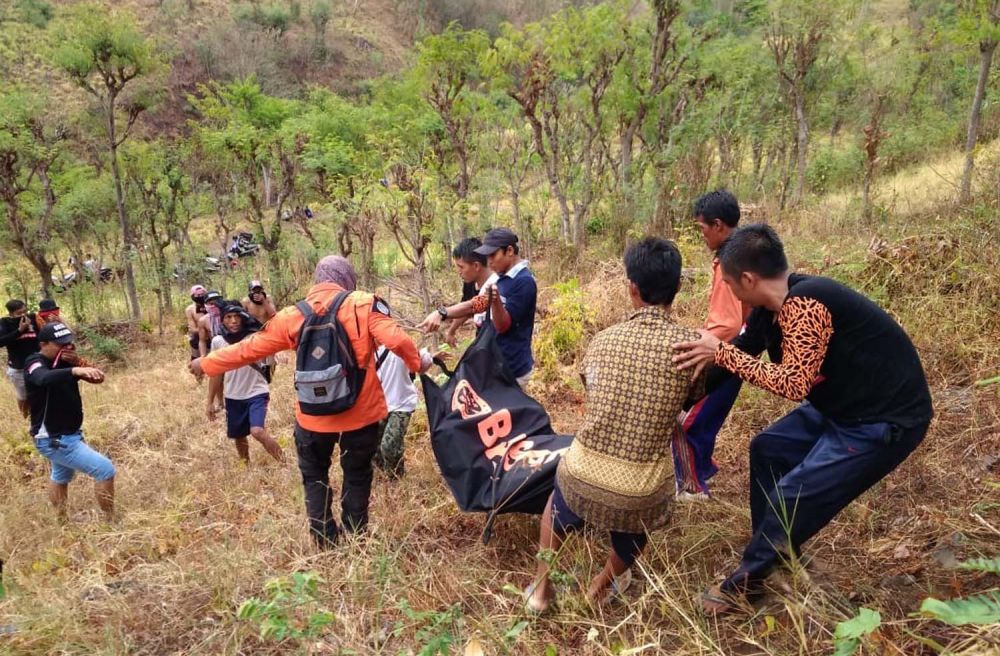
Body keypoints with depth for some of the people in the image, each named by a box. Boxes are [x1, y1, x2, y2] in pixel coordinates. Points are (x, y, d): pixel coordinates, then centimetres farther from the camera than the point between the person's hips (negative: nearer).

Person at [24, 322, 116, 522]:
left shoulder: (64, 361, 2)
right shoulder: (35, 364, -20)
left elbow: (98, 378, -5)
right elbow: (44, 379, -44)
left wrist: (78, 361, -22)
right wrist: (75, 370, -61)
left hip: (68, 435, 9)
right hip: (53, 440, -9)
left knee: (61, 477, 27)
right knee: (105, 470, -12)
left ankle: (61, 521, 48)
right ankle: (110, 522, -1)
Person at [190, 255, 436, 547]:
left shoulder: (293, 316, 0)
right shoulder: (364, 305, -8)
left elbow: (249, 348, 7)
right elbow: (396, 340, -19)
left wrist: (205, 364, 22)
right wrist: (418, 362, 0)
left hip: (314, 416, 1)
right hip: (361, 413, -1)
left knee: (315, 477, 23)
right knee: (357, 477, 19)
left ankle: (325, 542, 26)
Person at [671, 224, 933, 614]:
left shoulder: (804, 306, -29)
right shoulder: (771, 308, -1)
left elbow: (792, 384, -32)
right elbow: (742, 350, 9)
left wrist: (720, 352, -31)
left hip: (886, 419, -10)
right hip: (843, 404, 10)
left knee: (793, 496, -7)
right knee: (768, 450, 14)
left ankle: (747, 581, 14)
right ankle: (775, 554, 28)